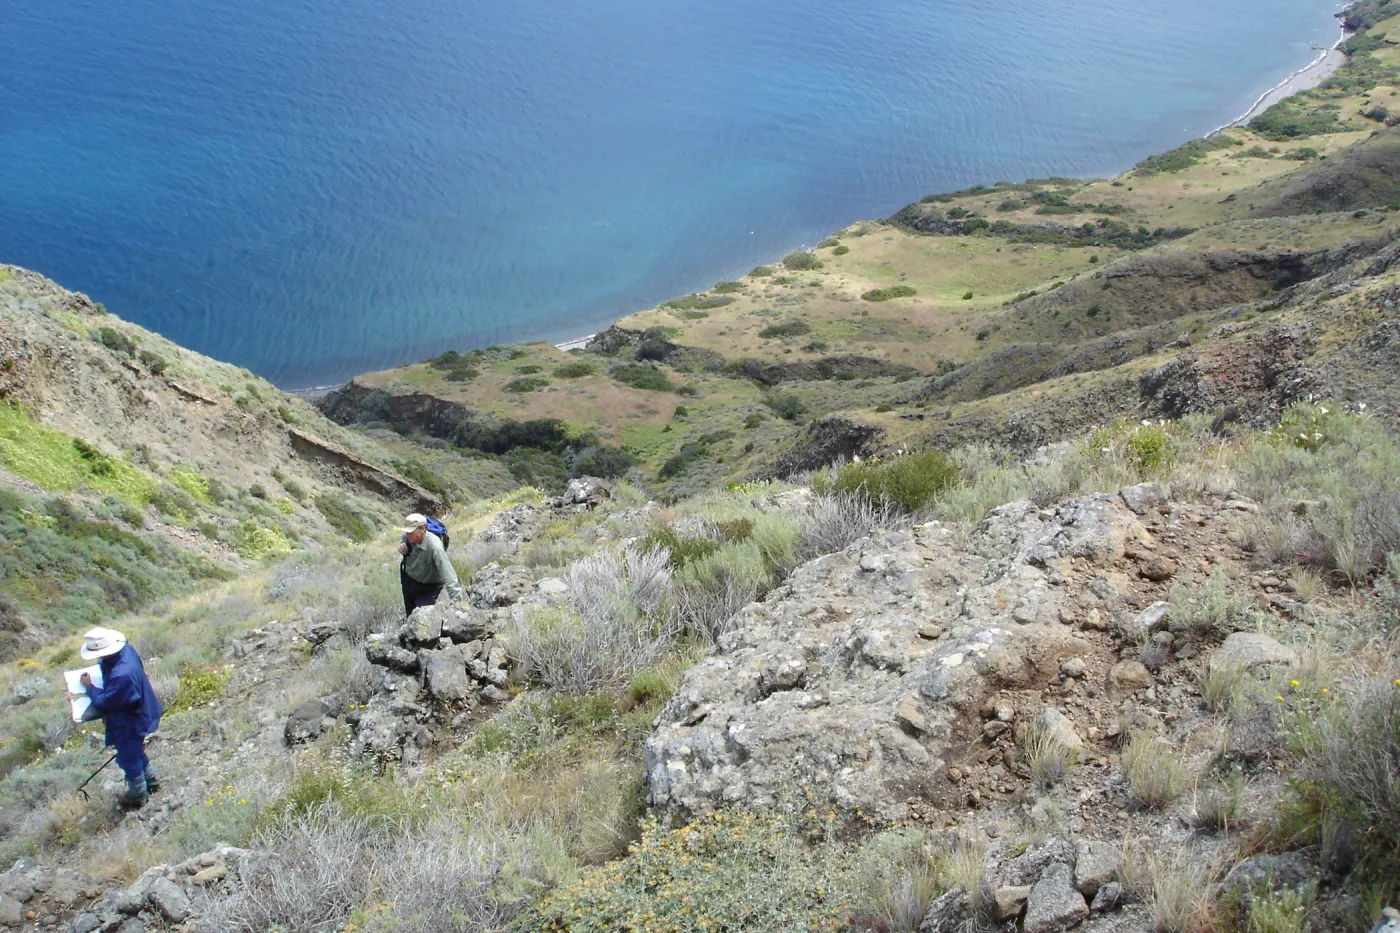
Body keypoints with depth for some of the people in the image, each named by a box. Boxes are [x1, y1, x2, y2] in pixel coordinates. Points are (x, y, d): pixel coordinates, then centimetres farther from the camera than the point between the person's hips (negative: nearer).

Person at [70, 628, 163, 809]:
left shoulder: (121, 675, -42)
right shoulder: (125, 649, -15)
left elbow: (104, 702, -25)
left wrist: (89, 687, -11)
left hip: (129, 724, -9)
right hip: (138, 712, 9)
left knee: (128, 759, 17)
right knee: (136, 752, 31)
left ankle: (137, 795, 39)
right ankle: (150, 781, 51)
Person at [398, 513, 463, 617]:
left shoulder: (434, 547, -40)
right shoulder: (407, 537, -22)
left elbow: (448, 575, -43)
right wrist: (402, 548, -19)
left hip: (428, 587, -6)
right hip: (408, 579, 6)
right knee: (410, 614, 23)